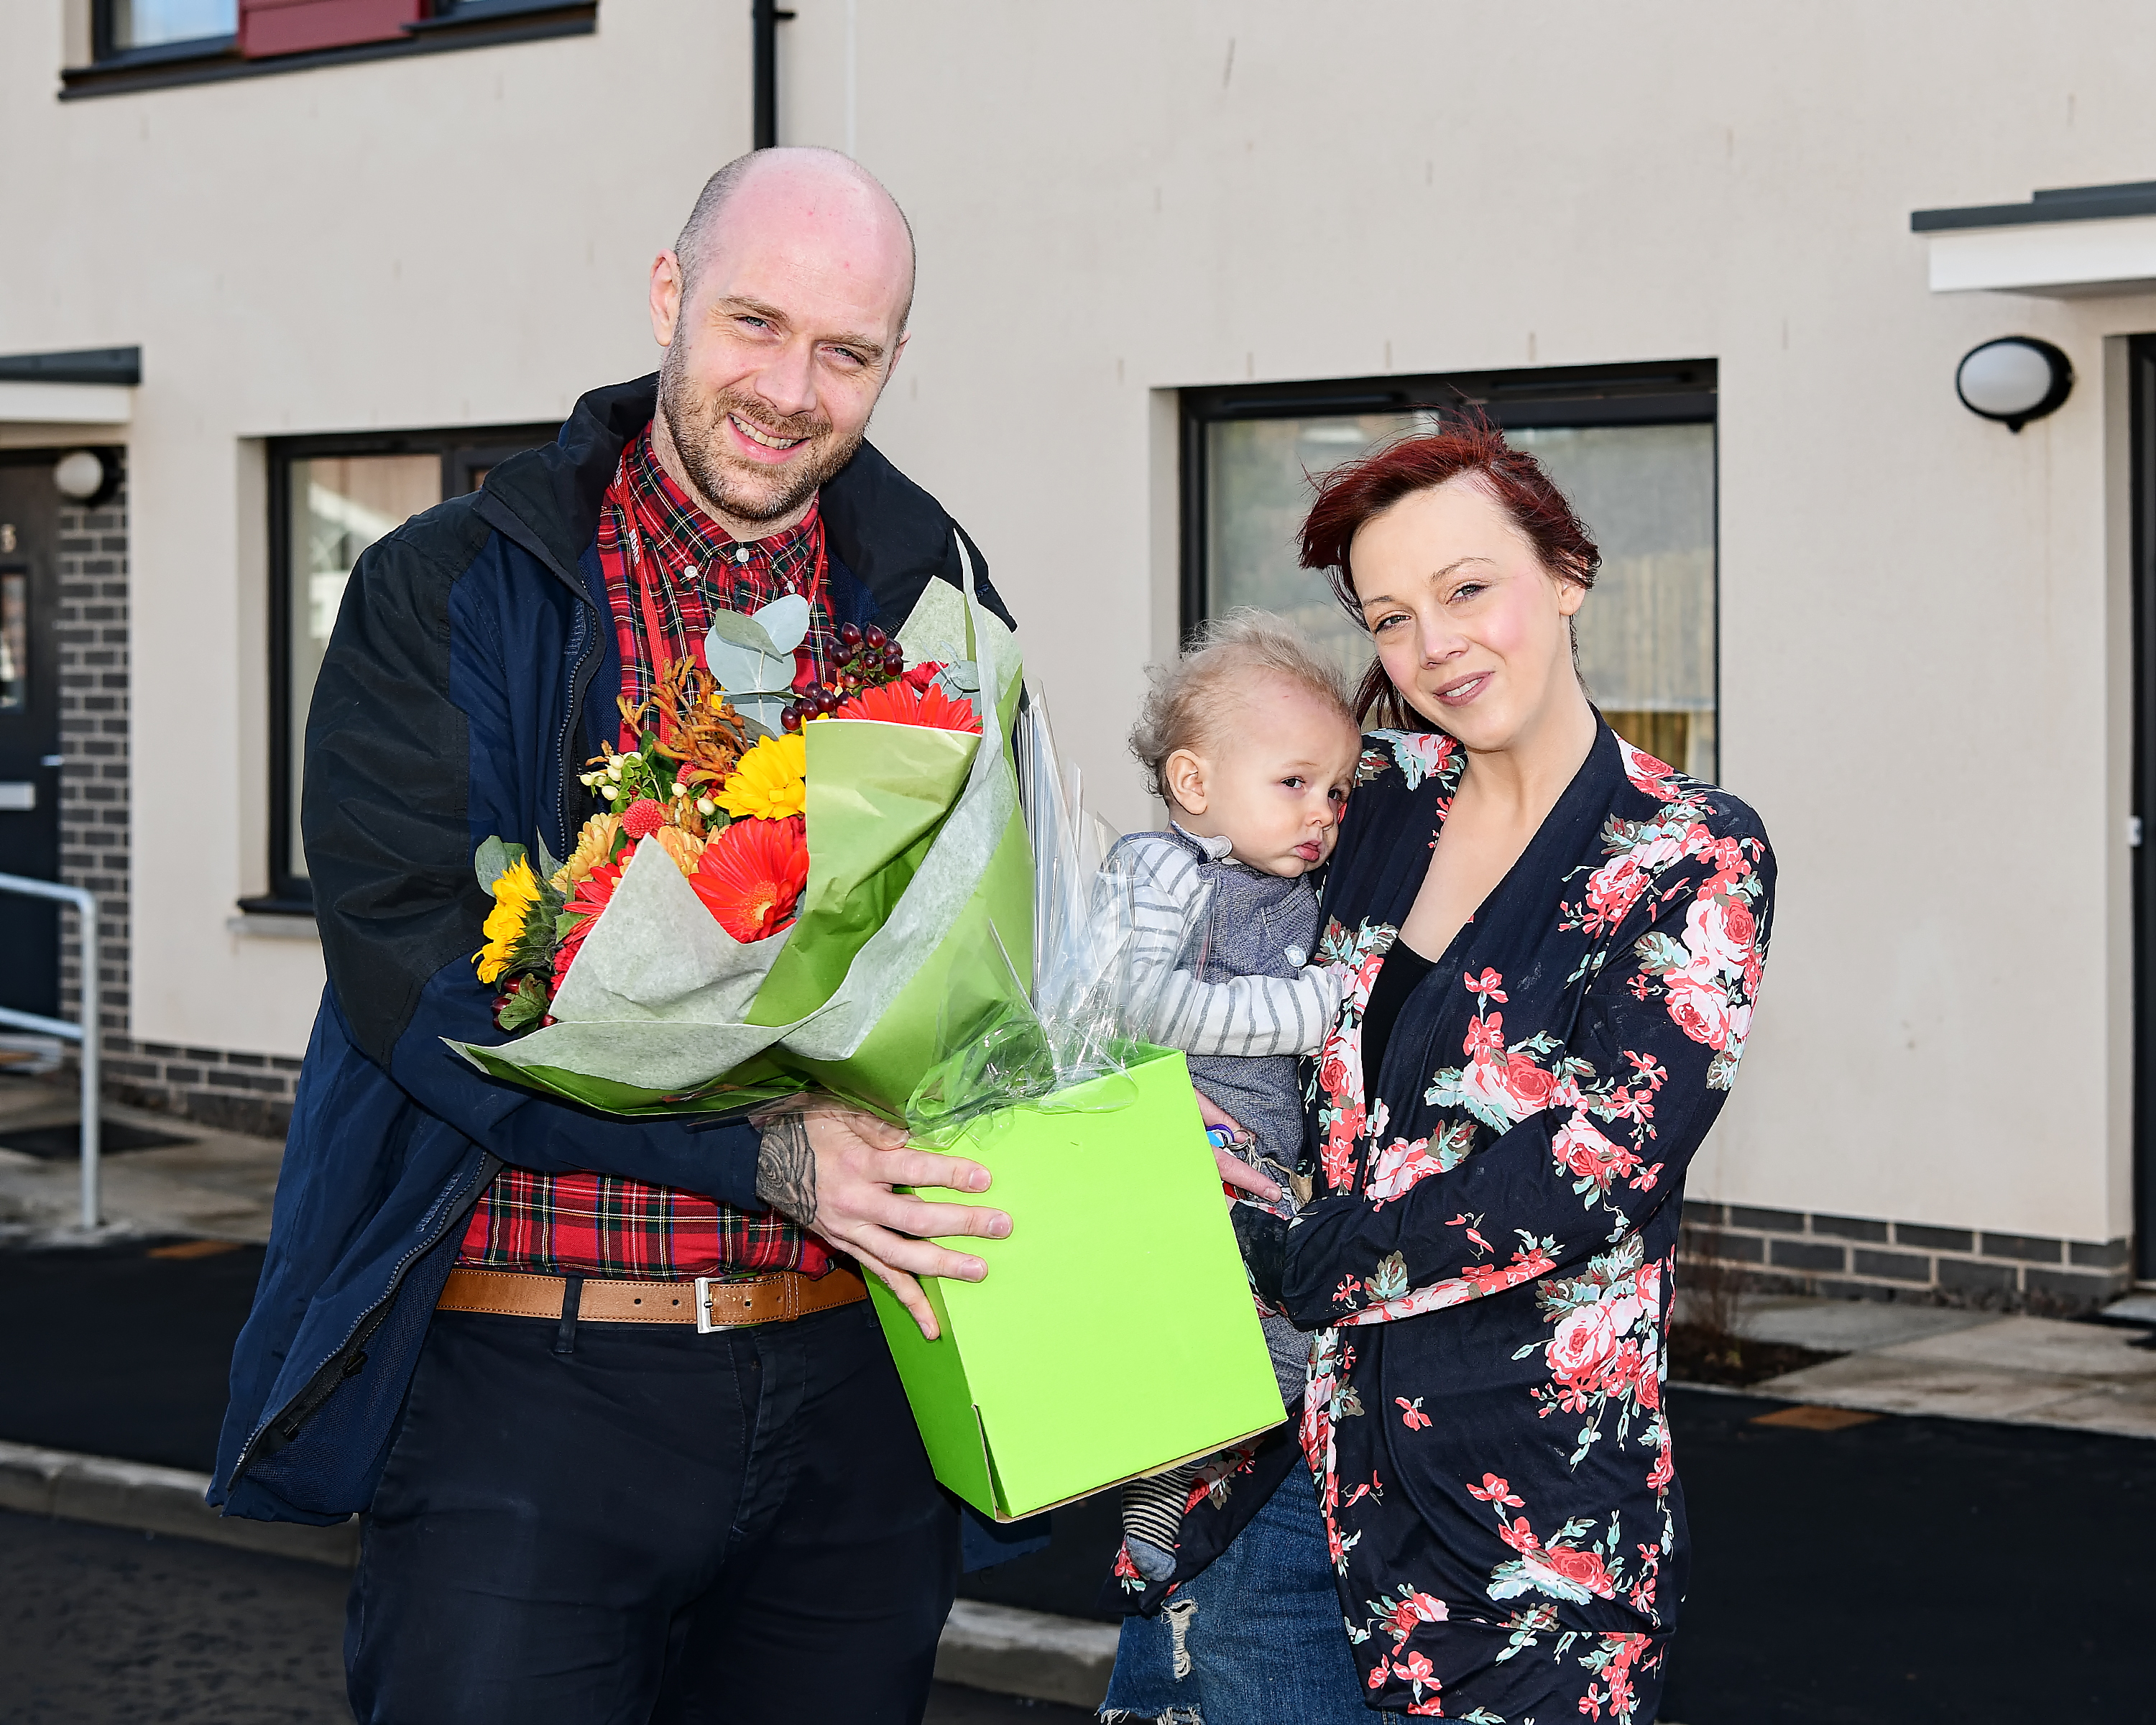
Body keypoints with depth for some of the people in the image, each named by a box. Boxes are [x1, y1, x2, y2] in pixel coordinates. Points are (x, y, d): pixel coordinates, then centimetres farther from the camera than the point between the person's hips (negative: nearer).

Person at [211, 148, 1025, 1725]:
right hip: (533, 1377, -3)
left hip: (853, 1396, 4)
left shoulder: (932, 604, 11)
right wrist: (769, 1153, -23)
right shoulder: (448, 596, -1)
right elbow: (415, 967, -14)